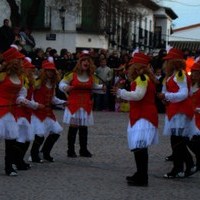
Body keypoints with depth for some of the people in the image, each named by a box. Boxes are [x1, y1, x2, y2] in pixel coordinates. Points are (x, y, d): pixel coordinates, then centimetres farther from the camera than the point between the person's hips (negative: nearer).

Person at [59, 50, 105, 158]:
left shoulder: (91, 77, 8)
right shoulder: (72, 75, -4)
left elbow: (94, 86, 19)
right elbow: (62, 83, 2)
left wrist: (101, 87, 2)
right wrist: (65, 87, -19)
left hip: (86, 106, 4)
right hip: (74, 105, -4)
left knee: (84, 128, 8)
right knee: (73, 128, -3)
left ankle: (83, 150, 16)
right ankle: (71, 150, 4)